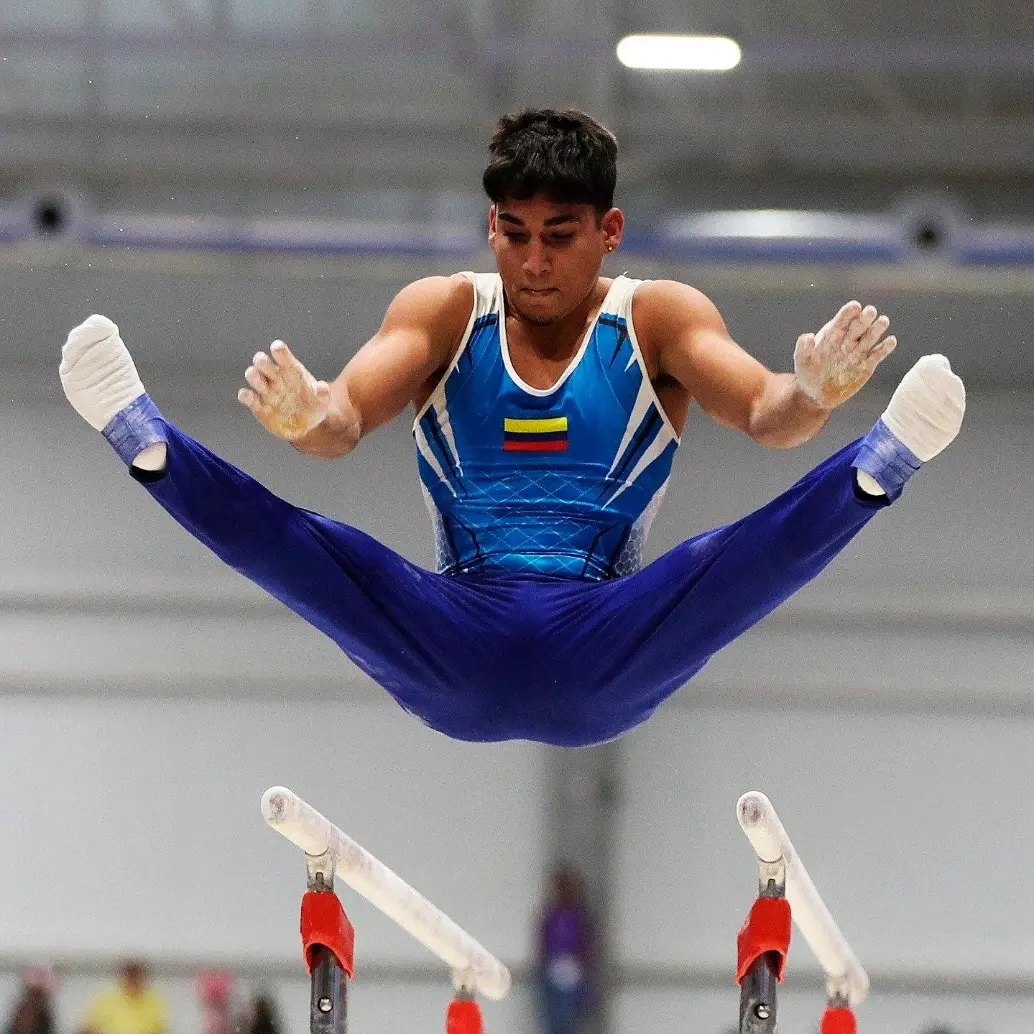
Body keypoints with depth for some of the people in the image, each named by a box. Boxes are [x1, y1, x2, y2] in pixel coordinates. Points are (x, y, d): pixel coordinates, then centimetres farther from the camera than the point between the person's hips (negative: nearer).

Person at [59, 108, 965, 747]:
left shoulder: (659, 320, 6)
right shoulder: (444, 312, 8)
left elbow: (761, 411, -11)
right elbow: (347, 416, -8)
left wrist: (811, 399, -36)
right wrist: (307, 420, -34)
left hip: (604, 660, -1)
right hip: (457, 656, 1)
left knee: (729, 562, -29)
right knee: (310, 548, -26)